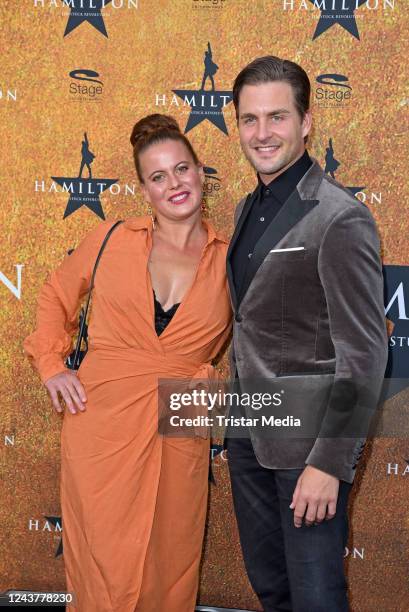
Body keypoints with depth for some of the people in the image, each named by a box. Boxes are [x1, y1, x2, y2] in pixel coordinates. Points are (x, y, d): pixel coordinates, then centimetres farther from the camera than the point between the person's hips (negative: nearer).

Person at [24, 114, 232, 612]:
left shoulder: (229, 260, 5)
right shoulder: (112, 240, 4)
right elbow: (55, 295, 19)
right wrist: (50, 364, 7)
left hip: (179, 440, 1)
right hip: (101, 426, -1)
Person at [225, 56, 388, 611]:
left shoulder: (340, 220, -16)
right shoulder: (249, 209, 9)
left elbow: (365, 354, -18)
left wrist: (329, 462, -20)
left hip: (306, 441, -7)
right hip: (248, 434, 8)